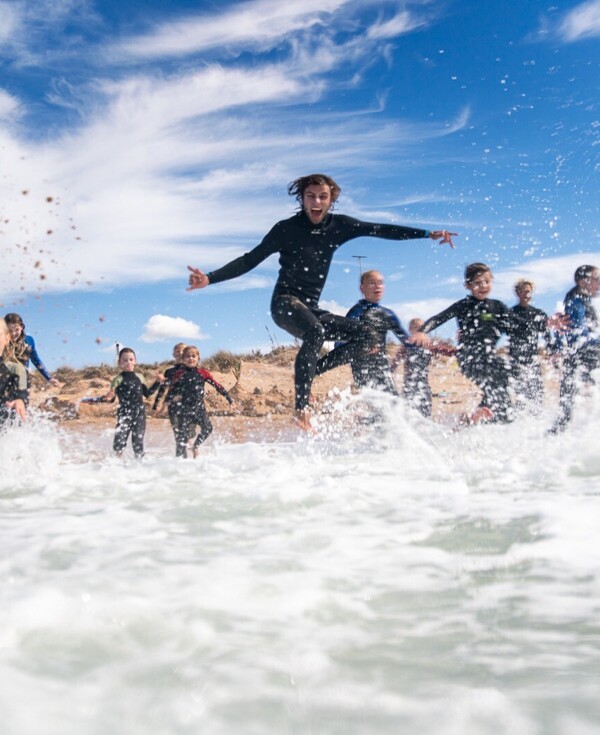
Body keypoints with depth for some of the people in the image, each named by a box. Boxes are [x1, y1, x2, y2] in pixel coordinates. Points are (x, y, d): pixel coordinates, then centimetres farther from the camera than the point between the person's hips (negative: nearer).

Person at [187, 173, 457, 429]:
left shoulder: (338, 226, 7)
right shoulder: (286, 229, -3)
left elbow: (380, 230, 4)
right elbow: (250, 260, -4)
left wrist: (428, 234, -1)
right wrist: (209, 278, -15)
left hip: (311, 308, 6)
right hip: (285, 303, -6)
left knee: (367, 337, -3)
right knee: (314, 332, -36)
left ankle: (307, 371, -5)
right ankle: (301, 408, -38)